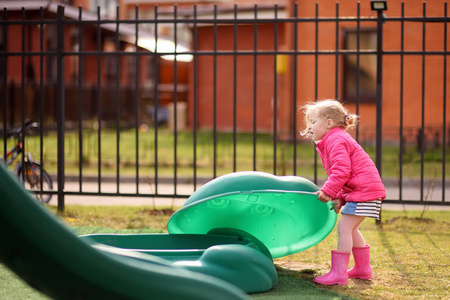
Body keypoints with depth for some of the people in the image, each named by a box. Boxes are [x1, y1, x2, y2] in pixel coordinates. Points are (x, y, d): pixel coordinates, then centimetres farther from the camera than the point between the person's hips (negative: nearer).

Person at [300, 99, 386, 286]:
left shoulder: (336, 140, -13)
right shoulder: (333, 140, 22)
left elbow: (342, 171, -24)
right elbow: (341, 172, 25)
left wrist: (328, 191, -19)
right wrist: (339, 197, 14)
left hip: (364, 190, -11)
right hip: (364, 190, 11)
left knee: (344, 227, -12)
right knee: (351, 229, 19)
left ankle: (339, 273, -12)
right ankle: (363, 268, 28)